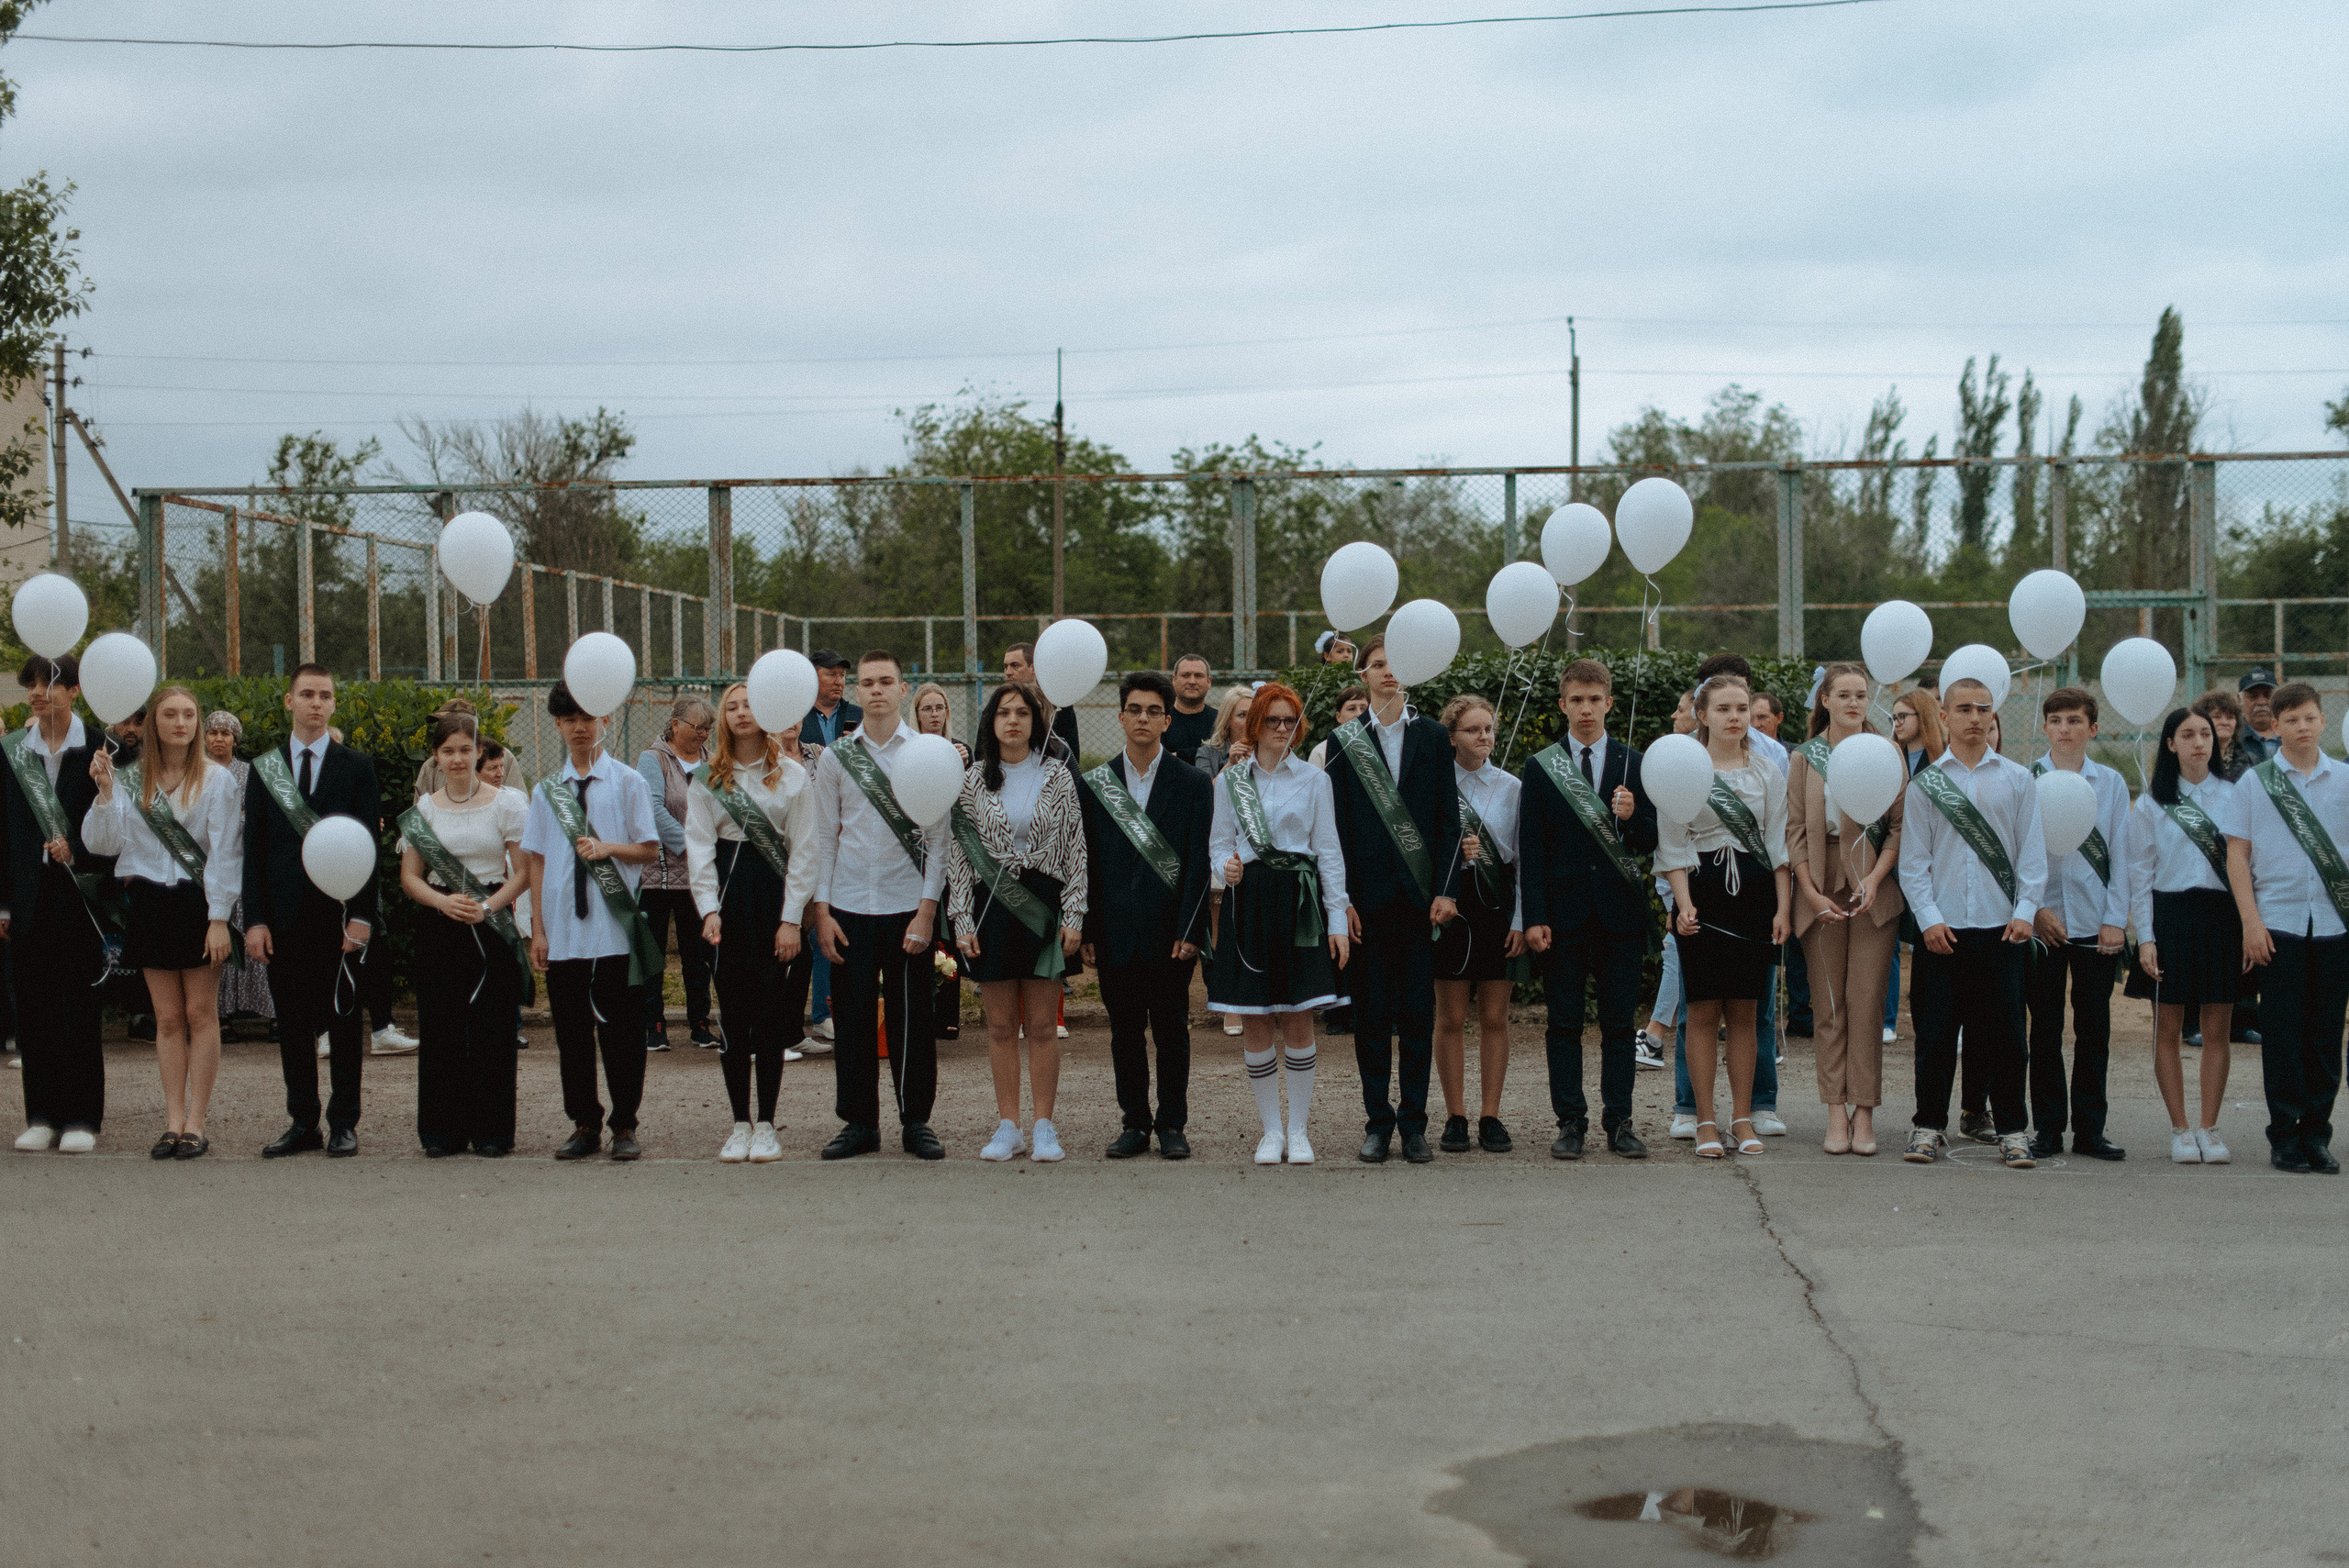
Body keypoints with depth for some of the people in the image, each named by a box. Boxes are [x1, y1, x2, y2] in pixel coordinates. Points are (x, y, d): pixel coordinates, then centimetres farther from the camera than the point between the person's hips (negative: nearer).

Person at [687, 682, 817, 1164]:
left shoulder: (792, 775, 3)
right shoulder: (707, 777, 7)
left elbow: (803, 850, 1)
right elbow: (699, 846, 2)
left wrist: (792, 919, -5)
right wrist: (709, 909, -10)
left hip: (775, 892, -1)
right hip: (727, 893, 1)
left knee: (771, 1012, -1)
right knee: (733, 1012, 1)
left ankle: (766, 1124, 7)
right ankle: (740, 1123, 8)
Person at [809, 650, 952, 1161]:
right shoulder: (835, 757, 7)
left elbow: (937, 837, 1)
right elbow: (825, 838, 8)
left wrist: (927, 910, -7)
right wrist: (821, 910, 1)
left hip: (907, 906, -1)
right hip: (849, 906, 1)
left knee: (911, 1017, 2)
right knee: (854, 1017, 3)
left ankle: (916, 1121, 11)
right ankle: (858, 1122, 12)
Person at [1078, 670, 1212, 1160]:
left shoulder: (1193, 784, 1)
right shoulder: (1094, 784, 7)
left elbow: (1198, 863, -2)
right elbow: (1086, 862, 7)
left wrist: (1188, 931, -9)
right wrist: (1087, 931, 1)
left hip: (1169, 931, -2)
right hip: (1116, 933, 2)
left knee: (1171, 1032, 3)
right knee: (1125, 1032, 7)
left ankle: (1172, 1124, 12)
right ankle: (1134, 1123, 15)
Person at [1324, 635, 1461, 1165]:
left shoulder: (1433, 736, 7)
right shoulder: (1345, 741, 5)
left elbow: (1448, 819, 5)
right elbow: (1337, 825, 2)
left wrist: (1446, 890, -5)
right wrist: (1342, 898, -5)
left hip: (1420, 896, 0)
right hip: (1368, 896, 0)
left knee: (1418, 1015, 2)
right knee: (1371, 1014, 3)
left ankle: (1414, 1122, 8)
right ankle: (1378, 1122, 10)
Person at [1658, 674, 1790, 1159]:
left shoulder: (1766, 773, 9)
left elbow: (1778, 844, 9)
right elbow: (1674, 846, -2)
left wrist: (1783, 906, 0)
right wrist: (1684, 904, -12)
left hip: (1754, 896, 2)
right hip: (1703, 895, -2)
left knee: (1744, 1010, 4)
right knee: (1703, 1010, -3)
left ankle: (1743, 1118, 9)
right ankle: (1705, 1121, 2)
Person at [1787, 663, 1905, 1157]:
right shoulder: (1804, 758, 8)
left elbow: (1899, 826, 3)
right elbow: (1794, 831, 5)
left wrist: (1874, 880, -11)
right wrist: (1812, 893, -5)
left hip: (1873, 892, -1)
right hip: (1821, 891, 1)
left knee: (1865, 1001, -5)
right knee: (1829, 1005, 1)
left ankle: (1864, 1112, -2)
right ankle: (1836, 1112, 3)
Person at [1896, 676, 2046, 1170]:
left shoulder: (2016, 780, 9)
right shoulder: (1925, 782, 7)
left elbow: (2032, 852, 7)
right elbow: (1913, 859, 4)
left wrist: (2025, 911, -5)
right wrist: (1929, 918, -7)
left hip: (2002, 928, 0)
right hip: (1942, 929, 0)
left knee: (2005, 1034, 1)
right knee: (1935, 1034, 2)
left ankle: (2012, 1129, 10)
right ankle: (1930, 1126, 12)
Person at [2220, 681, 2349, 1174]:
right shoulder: (2255, 782, 4)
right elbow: (2237, 855, 3)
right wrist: (2250, 923, -5)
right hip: (2278, 924, -1)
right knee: (2282, 1031, 0)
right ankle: (2284, 1137, 7)